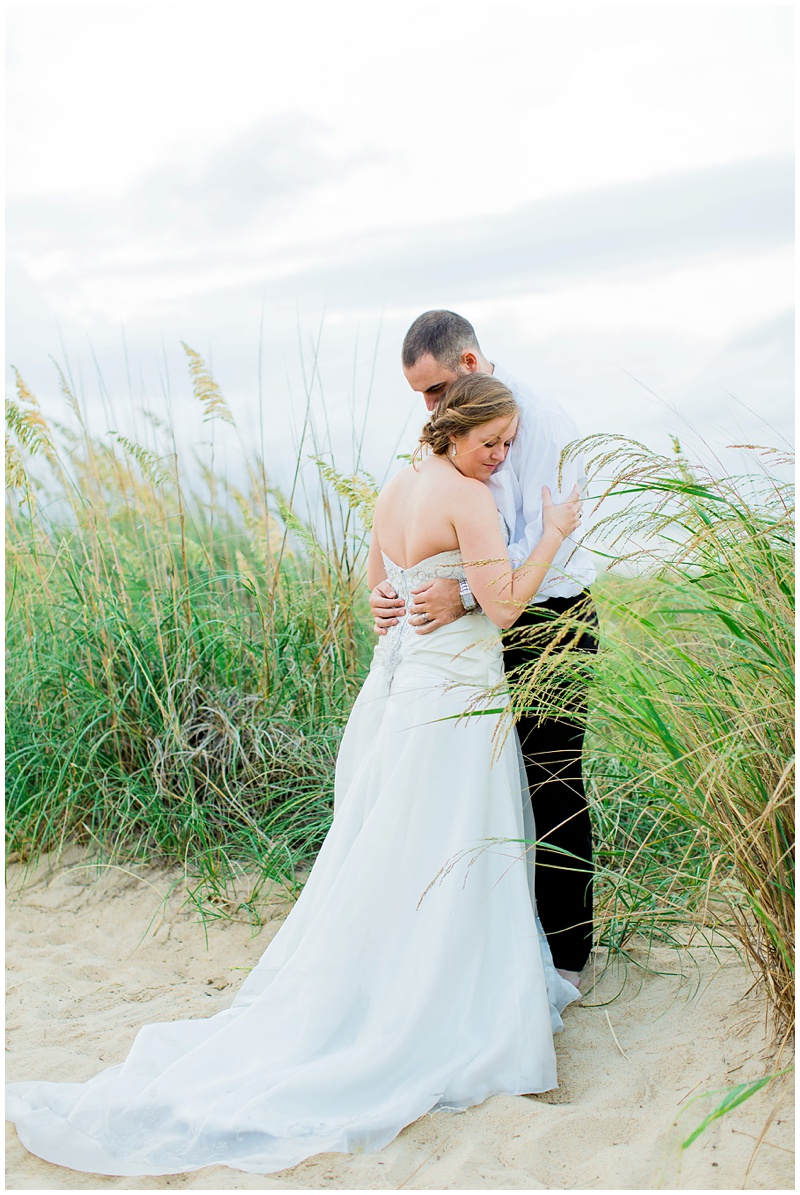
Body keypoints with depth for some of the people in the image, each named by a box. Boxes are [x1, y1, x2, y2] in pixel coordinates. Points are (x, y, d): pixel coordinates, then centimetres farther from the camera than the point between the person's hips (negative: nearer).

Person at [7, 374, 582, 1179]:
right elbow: (504, 605, -18)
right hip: (456, 690, -9)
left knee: (379, 855, 18)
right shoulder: (467, 497, -17)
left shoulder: (397, 486, 9)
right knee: (444, 863, 1)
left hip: (398, 674, 9)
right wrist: (554, 534, -8)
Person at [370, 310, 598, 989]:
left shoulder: (541, 423, -16)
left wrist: (465, 594, -36)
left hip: (550, 626, -7)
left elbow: (547, 538, -25)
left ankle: (566, 952, 17)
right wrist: (385, 588, -12)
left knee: (553, 786, 1)